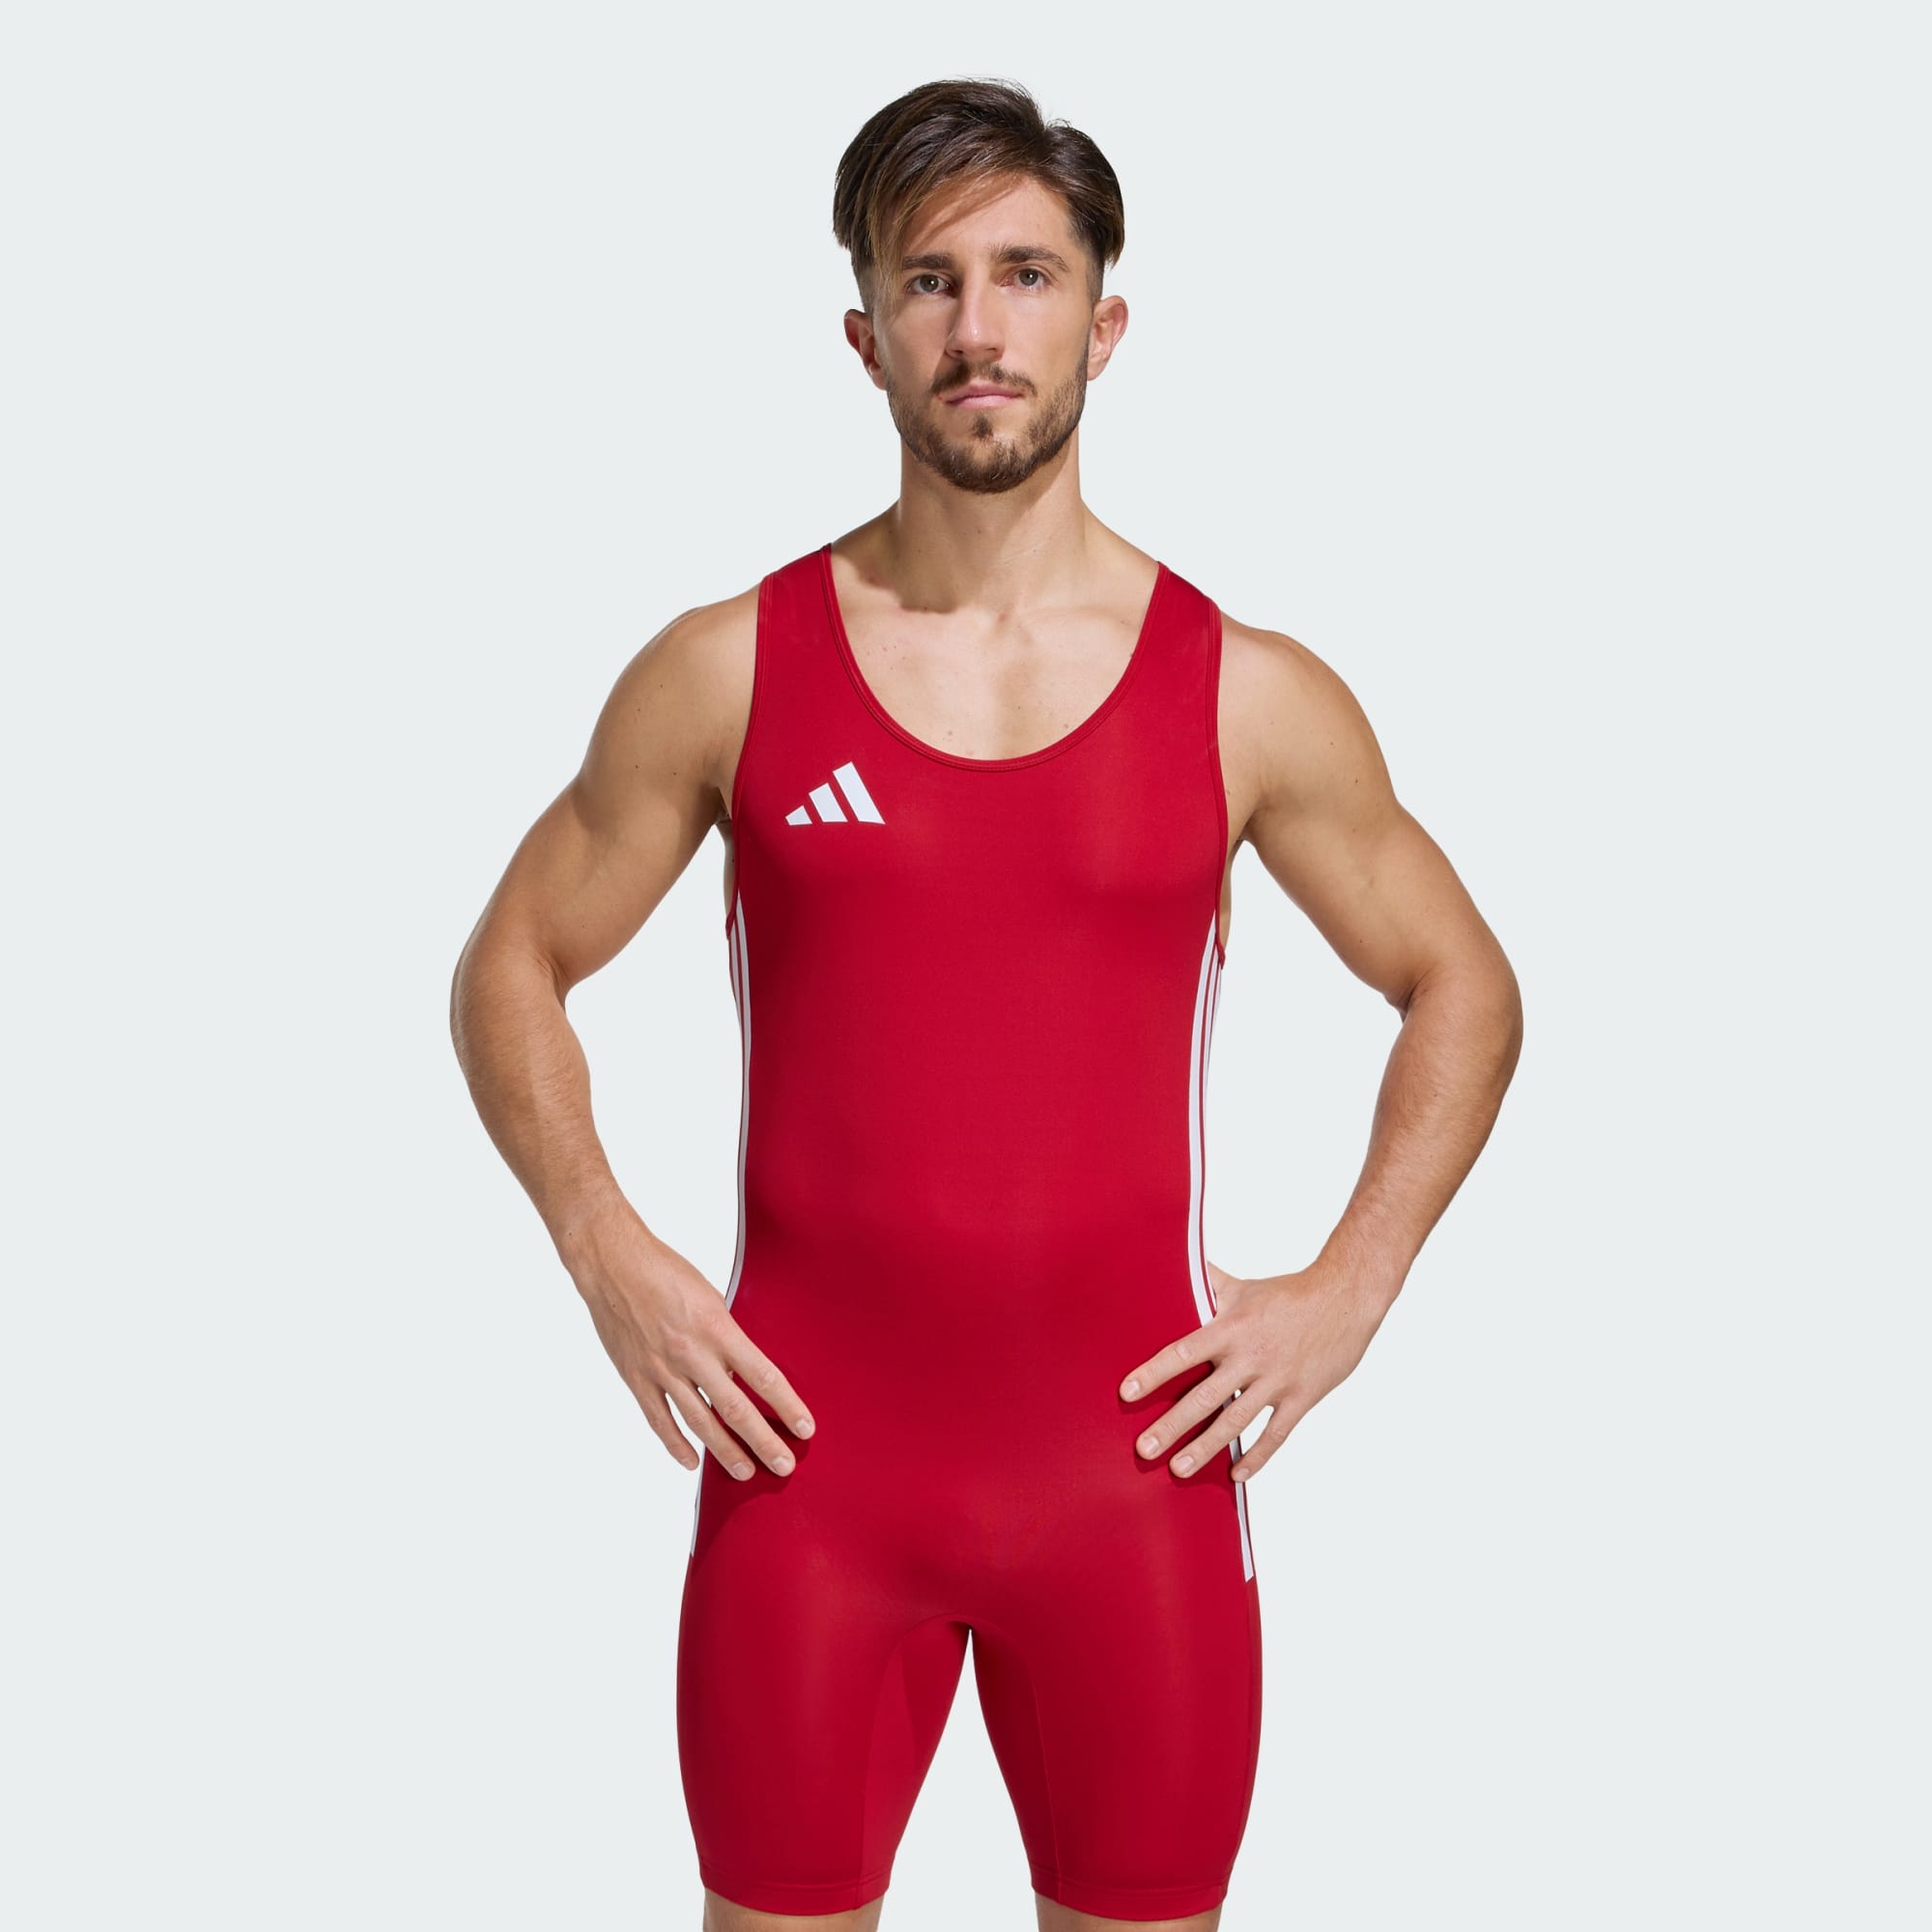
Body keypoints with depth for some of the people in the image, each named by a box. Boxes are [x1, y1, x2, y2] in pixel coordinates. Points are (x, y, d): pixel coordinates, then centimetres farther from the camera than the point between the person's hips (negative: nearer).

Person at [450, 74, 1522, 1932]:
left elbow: (1464, 986, 12)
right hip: (806, 1451, 0)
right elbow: (511, 965, 10)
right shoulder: (731, 670, 0)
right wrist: (607, 1258, -3)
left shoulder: (1250, 697, 1)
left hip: (1134, 1457, 1)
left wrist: (1348, 1291, 1)